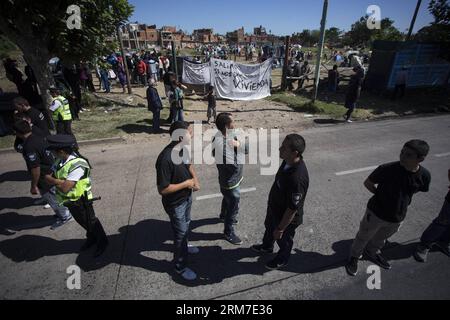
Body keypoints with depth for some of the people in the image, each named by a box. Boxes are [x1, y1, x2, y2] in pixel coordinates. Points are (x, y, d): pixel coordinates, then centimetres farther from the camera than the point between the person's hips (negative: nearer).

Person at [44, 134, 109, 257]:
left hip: (80, 201, -8)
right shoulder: (60, 161, -5)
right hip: (69, 201, 8)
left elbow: (65, 187, -33)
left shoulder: (78, 165, -32)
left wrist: (54, 180, -17)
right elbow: (48, 177, -3)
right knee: (82, 222, 26)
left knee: (91, 222, 12)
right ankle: (91, 238, 50)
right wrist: (58, 181, -22)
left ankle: (102, 242, 35)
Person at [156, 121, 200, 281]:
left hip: (187, 196, 8)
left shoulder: (184, 149, -10)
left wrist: (195, 179, -6)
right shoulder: (165, 159, -35)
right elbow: (163, 189, -30)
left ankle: (184, 245, 59)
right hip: (175, 203, -8)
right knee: (180, 232, 11)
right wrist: (186, 183, -23)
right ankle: (180, 266, 35)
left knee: (186, 224, 30)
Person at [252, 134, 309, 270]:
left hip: (286, 217, -8)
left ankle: (282, 259, 54)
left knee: (283, 240, 23)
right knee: (269, 228, 33)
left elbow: (292, 209, -31)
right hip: (274, 208, 8)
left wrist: (281, 229, -18)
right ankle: (267, 246, 63)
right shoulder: (288, 161, -14)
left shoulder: (297, 178, -42)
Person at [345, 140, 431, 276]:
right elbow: (367, 183, -11)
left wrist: (401, 201, 3)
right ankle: (354, 257, 42)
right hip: (375, 213, -4)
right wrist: (382, 196, -10)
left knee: (381, 239, 29)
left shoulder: (424, 176, -15)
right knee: (363, 237, 16)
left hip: (397, 218, 4)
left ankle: (371, 252, 57)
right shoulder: (387, 169, -26)